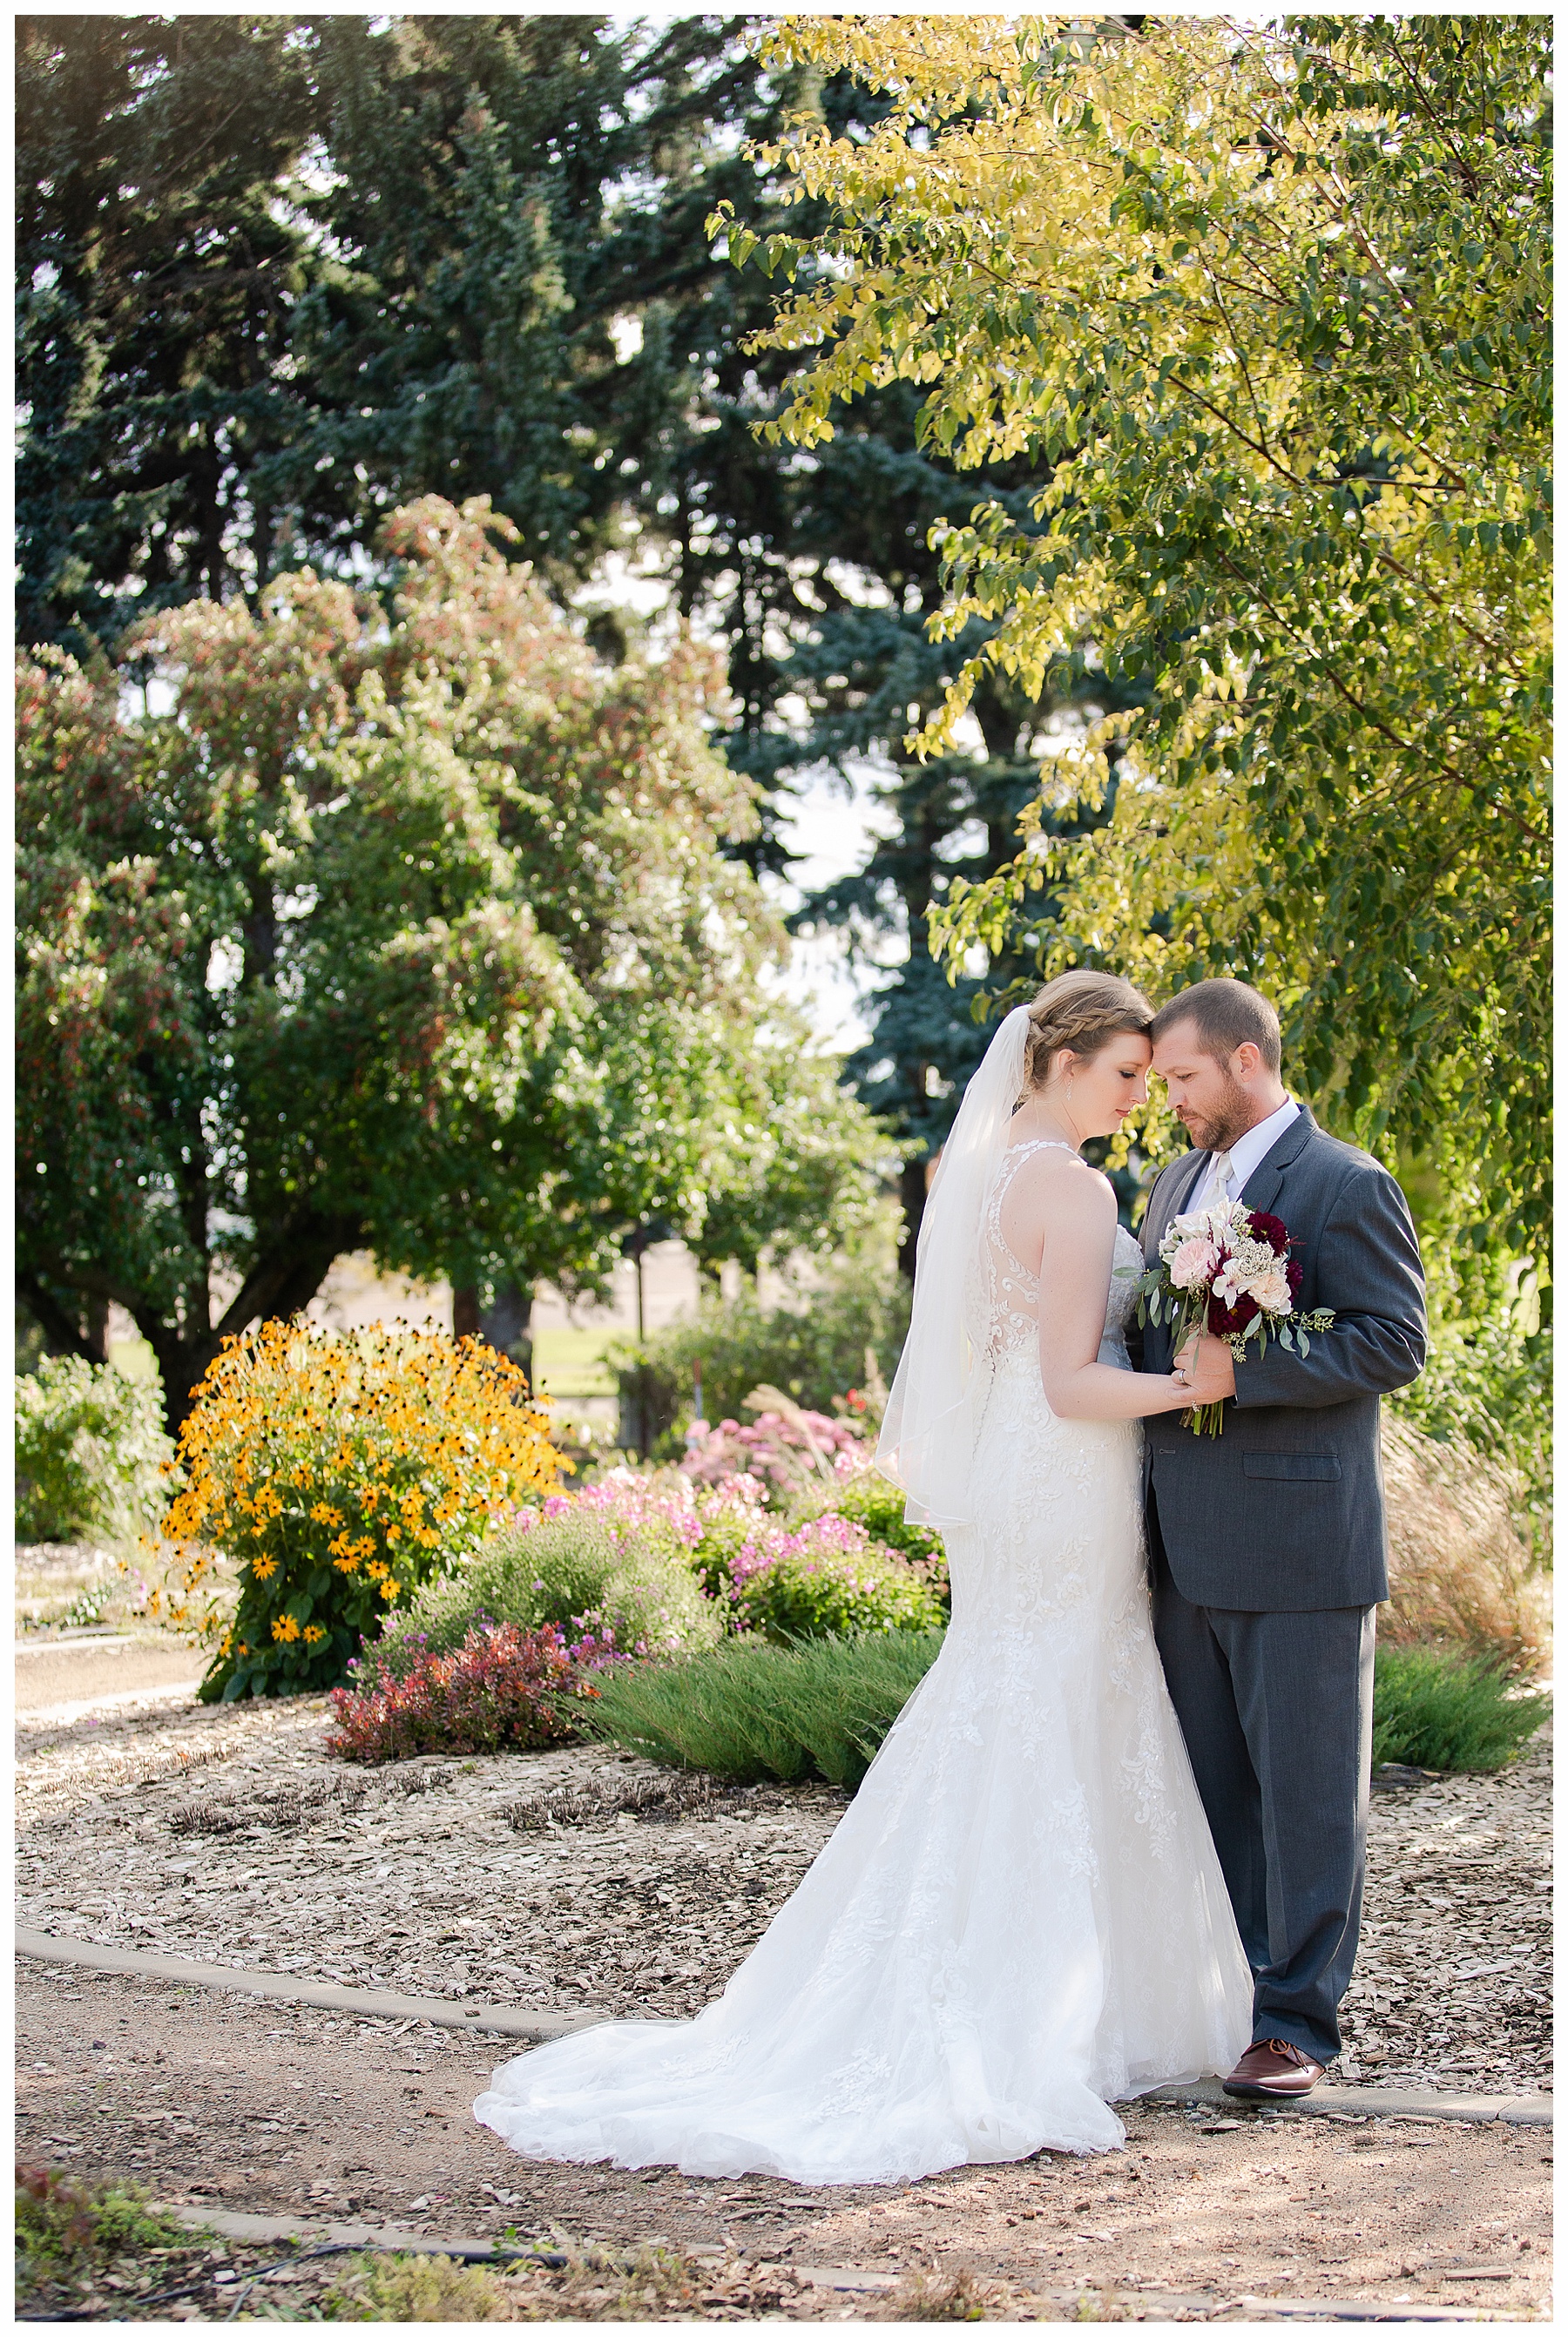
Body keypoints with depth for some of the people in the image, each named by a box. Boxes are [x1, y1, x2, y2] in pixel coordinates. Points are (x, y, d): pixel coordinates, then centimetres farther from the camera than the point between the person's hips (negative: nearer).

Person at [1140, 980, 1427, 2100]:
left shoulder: (1345, 1187, -8)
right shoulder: (1181, 1182, 17)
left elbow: (1395, 1342, -15)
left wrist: (1242, 1371, -22)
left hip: (1299, 1544, -8)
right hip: (1191, 1545, 8)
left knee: (1306, 1786, -1)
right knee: (1213, 1784, 12)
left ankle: (1299, 2020, 4)